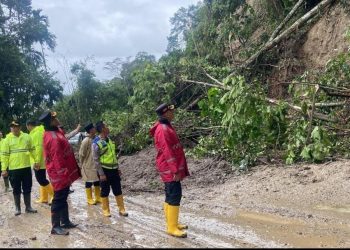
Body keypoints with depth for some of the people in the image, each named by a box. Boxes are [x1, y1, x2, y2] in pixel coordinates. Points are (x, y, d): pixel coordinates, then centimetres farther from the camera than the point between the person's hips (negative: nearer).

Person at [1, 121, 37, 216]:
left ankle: (28, 207, 22)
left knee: (27, 188, 10)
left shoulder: (27, 137, 3)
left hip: (26, 167, 2)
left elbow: (32, 150, 11)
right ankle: (17, 208, 20)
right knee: (16, 189, 8)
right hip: (13, 169, -2)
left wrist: (36, 160, 4)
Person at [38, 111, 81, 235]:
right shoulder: (54, 138, -25)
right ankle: (56, 226, 9)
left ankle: (65, 221, 31)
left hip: (63, 173, 10)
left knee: (63, 198, 19)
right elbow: (57, 159, -26)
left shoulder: (56, 132, 7)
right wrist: (64, 175, -23)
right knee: (59, 200, -1)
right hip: (60, 174, -10)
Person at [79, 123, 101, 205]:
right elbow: (81, 154, -11)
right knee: (89, 182, 5)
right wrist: (82, 165, -4)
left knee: (97, 181, 14)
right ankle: (89, 199, 18)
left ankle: (98, 198, 26)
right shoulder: (86, 141, -19)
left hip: (97, 164, 7)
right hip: (88, 165, -7)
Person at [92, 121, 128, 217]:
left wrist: (117, 168, 17)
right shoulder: (96, 143, -13)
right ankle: (105, 210, 19)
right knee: (105, 191, 6)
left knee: (118, 190, 9)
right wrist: (101, 174, -16)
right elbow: (96, 160, -14)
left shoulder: (109, 140, 9)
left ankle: (121, 209, 17)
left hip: (113, 169, 6)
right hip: (105, 170, -6)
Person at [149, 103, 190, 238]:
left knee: (170, 196, 14)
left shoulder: (166, 127, 15)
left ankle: (172, 223, 23)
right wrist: (175, 170, -22)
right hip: (169, 169, -10)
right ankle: (172, 228, -2)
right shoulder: (163, 129, -17)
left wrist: (177, 168, 21)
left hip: (171, 168, 10)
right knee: (175, 196, -8)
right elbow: (167, 152, -21)